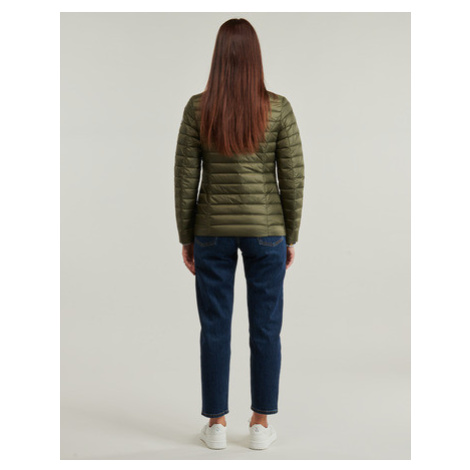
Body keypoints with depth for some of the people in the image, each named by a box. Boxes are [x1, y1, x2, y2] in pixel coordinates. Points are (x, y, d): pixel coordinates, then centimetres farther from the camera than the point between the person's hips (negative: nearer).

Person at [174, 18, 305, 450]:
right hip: (265, 229, 0)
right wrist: (291, 237, 5)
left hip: (213, 230, 1)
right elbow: (293, 178, -6)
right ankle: (261, 425, 17)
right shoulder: (278, 108, -7)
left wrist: (186, 237, 6)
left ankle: (216, 424, 17)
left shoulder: (198, 108, -6)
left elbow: (185, 177, -4)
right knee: (266, 328, 10)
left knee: (215, 328, 10)